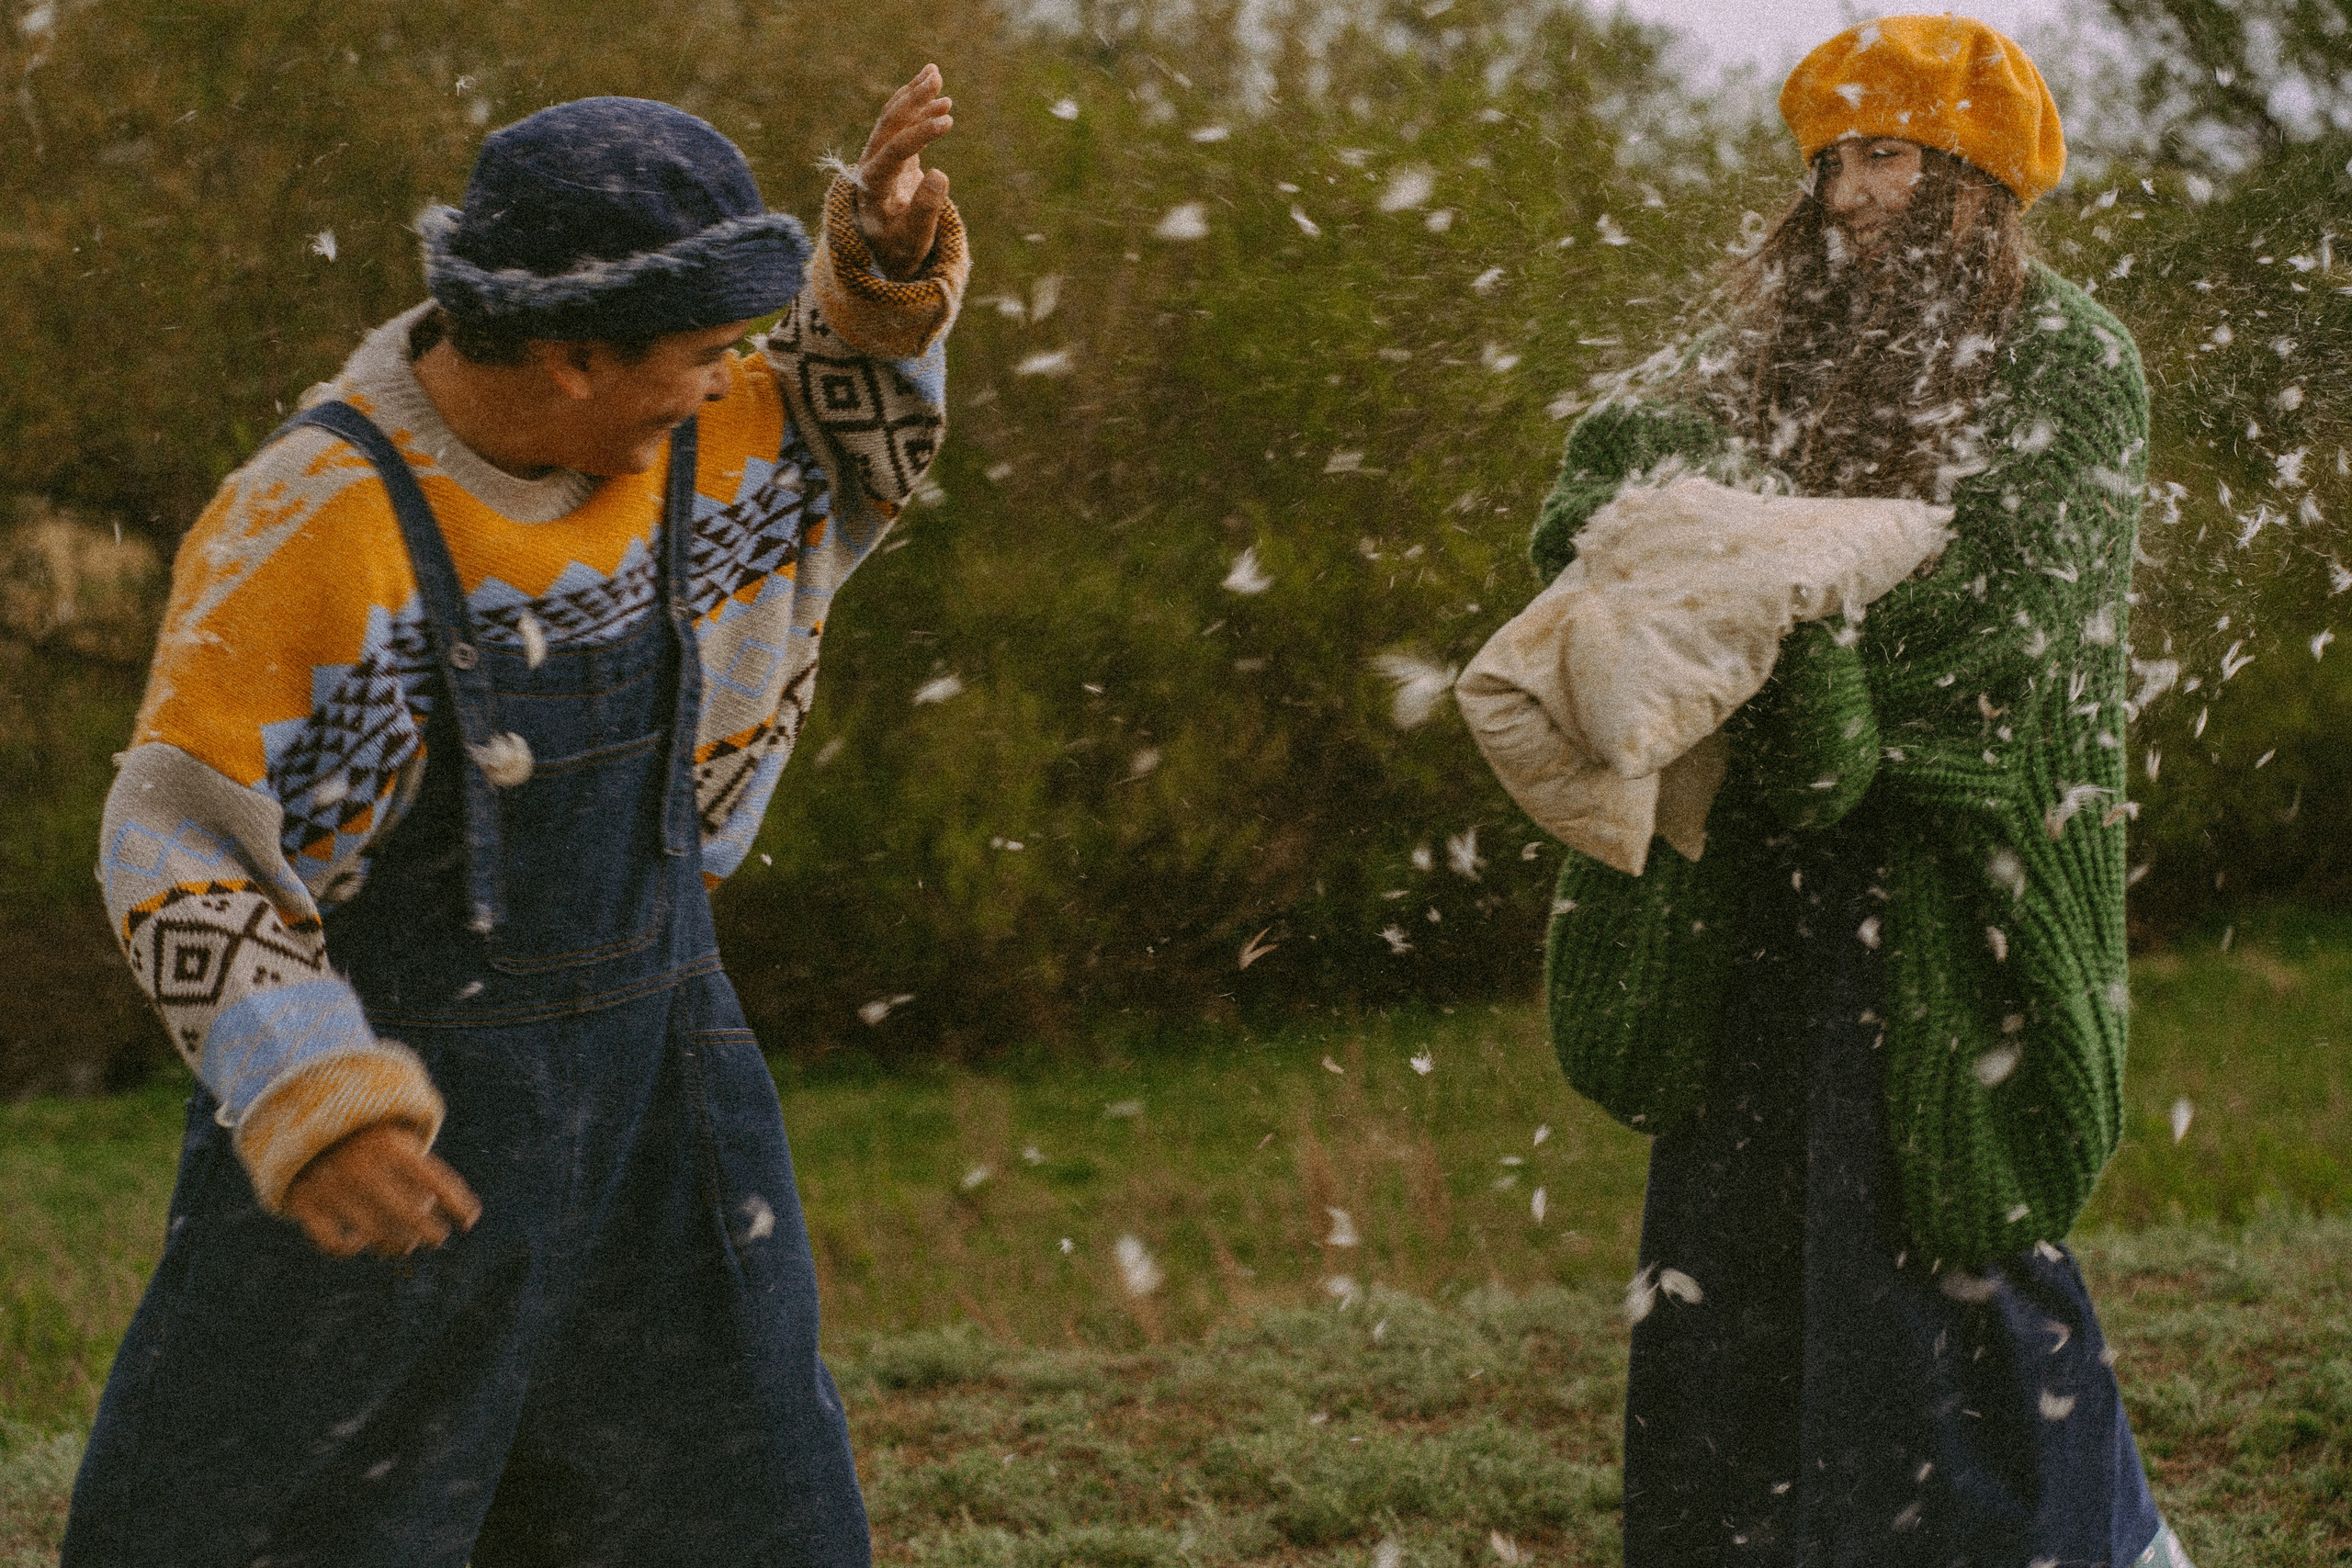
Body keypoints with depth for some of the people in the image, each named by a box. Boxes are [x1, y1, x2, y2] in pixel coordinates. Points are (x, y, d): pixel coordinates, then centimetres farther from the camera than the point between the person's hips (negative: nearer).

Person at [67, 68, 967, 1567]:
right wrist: (316, 1108, -33)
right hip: (395, 1097, -6)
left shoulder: (648, 442, -2)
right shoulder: (313, 529, -22)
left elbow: (846, 466, 17)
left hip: (647, 1084, 6)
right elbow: (182, 852, -19)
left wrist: (884, 281, -3)